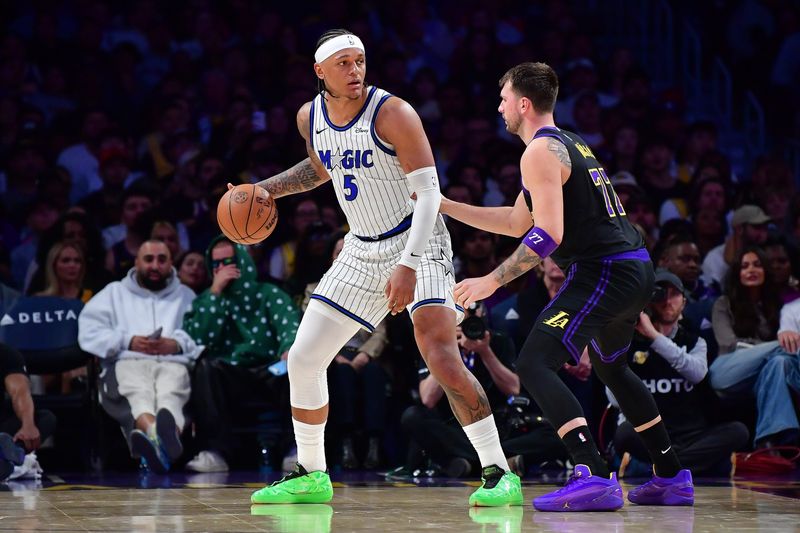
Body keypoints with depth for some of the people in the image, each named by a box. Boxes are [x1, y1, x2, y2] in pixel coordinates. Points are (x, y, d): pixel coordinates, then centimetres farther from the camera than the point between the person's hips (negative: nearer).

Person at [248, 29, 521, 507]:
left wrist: (408, 266, -30)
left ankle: (500, 475, -16)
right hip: (362, 252, 7)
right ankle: (310, 477, 19)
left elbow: (429, 192, -22)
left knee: (442, 358, -24)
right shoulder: (311, 118, 1)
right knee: (303, 359, 4)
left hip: (418, 242, -7)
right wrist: (266, 189, 12)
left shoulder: (392, 113, -19)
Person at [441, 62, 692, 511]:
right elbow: (517, 224, 28)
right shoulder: (572, 145, 22)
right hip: (636, 267, 10)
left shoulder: (540, 152, -9)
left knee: (535, 365, -15)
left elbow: (548, 234, -20)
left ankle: (595, 478, -28)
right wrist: (443, 206, 28)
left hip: (603, 272, -10)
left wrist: (492, 281, -17)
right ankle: (673, 478, 32)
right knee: (611, 367, 30)